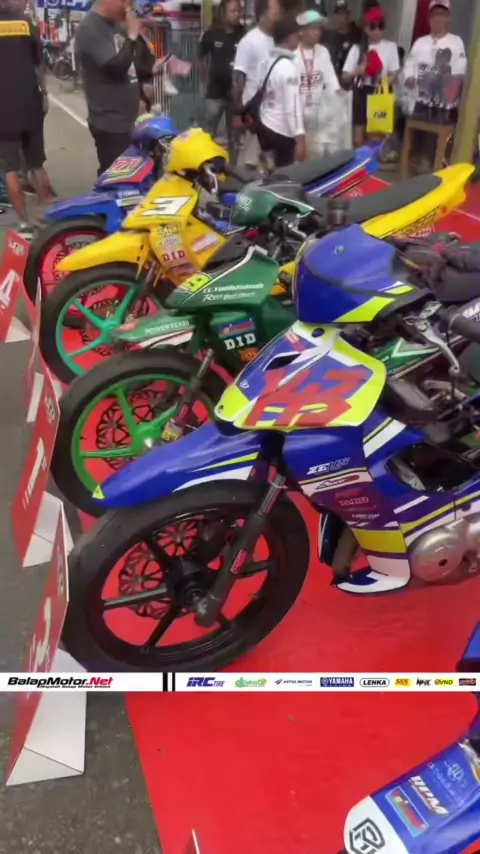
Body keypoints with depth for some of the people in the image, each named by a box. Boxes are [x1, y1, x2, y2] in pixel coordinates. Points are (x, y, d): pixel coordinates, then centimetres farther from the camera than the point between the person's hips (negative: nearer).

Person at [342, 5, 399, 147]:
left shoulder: (390, 46, 4)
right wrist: (357, 72, -18)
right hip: (361, 94, 1)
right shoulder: (357, 48, 4)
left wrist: (383, 81, -20)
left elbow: (394, 74, 1)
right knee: (358, 140, 0)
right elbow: (345, 78, 3)